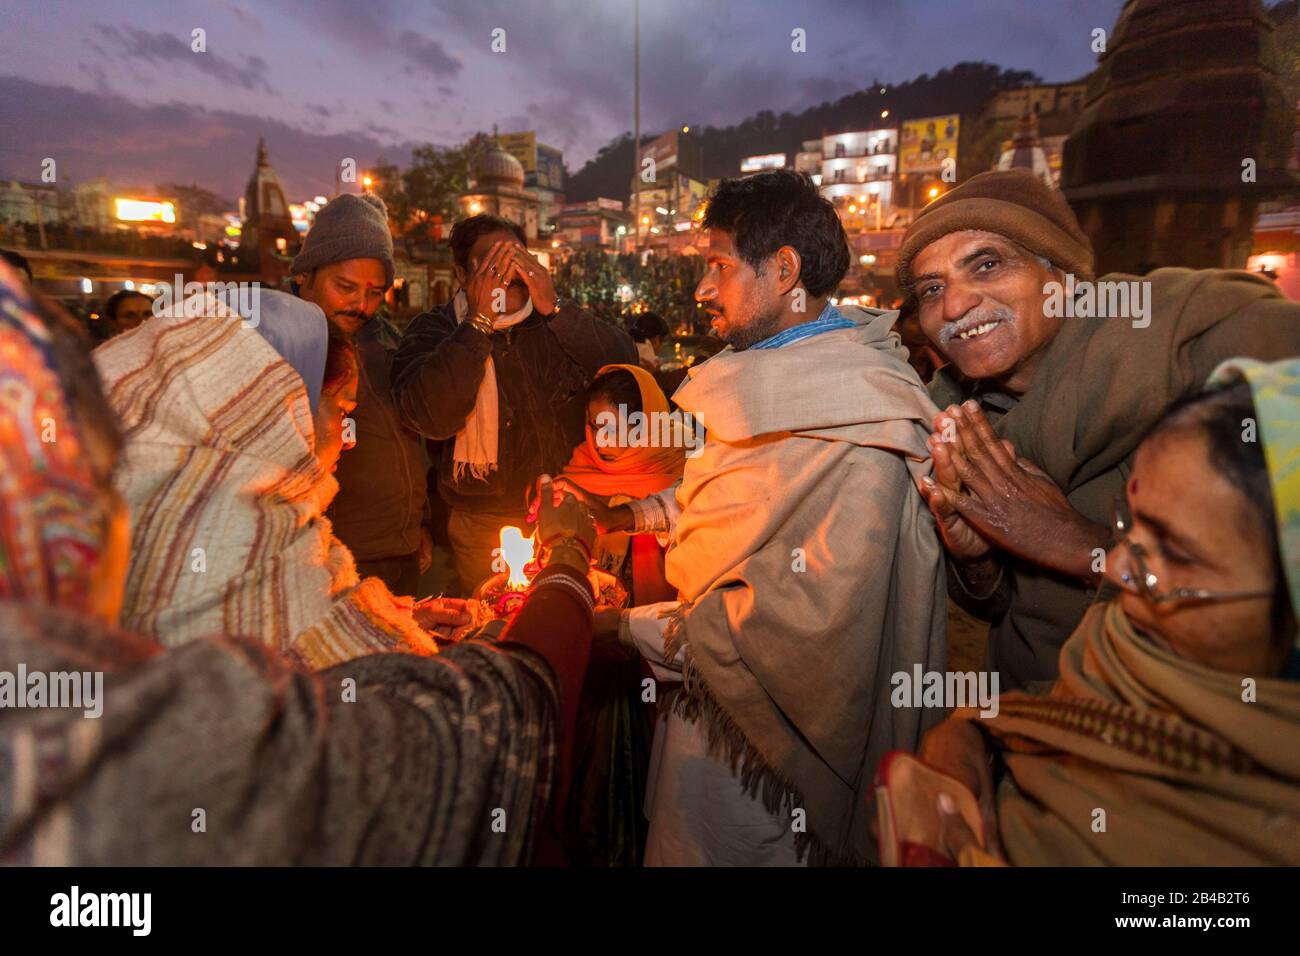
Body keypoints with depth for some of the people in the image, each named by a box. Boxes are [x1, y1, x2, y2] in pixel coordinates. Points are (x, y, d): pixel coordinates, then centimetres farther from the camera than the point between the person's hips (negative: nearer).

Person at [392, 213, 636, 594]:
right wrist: (479, 322, -21)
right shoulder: (432, 330, -3)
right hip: (483, 527, -1)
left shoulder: (557, 321, 2)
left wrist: (554, 307, -20)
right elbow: (432, 418, -22)